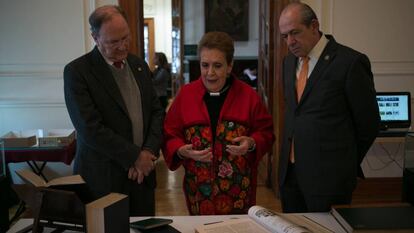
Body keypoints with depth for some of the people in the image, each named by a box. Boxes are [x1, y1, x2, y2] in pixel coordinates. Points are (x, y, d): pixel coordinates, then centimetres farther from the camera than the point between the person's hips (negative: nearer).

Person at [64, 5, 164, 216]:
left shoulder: (139, 65, 8)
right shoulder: (77, 71, -10)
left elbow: (157, 112, 9)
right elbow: (90, 129, -17)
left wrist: (148, 153, -6)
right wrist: (135, 156, -13)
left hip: (142, 173, 5)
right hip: (102, 180, -5)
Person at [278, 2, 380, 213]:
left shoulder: (350, 62, -11)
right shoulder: (289, 61, 11)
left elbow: (368, 123, -5)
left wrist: (346, 164, 6)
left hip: (328, 175, -6)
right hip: (289, 171, 6)